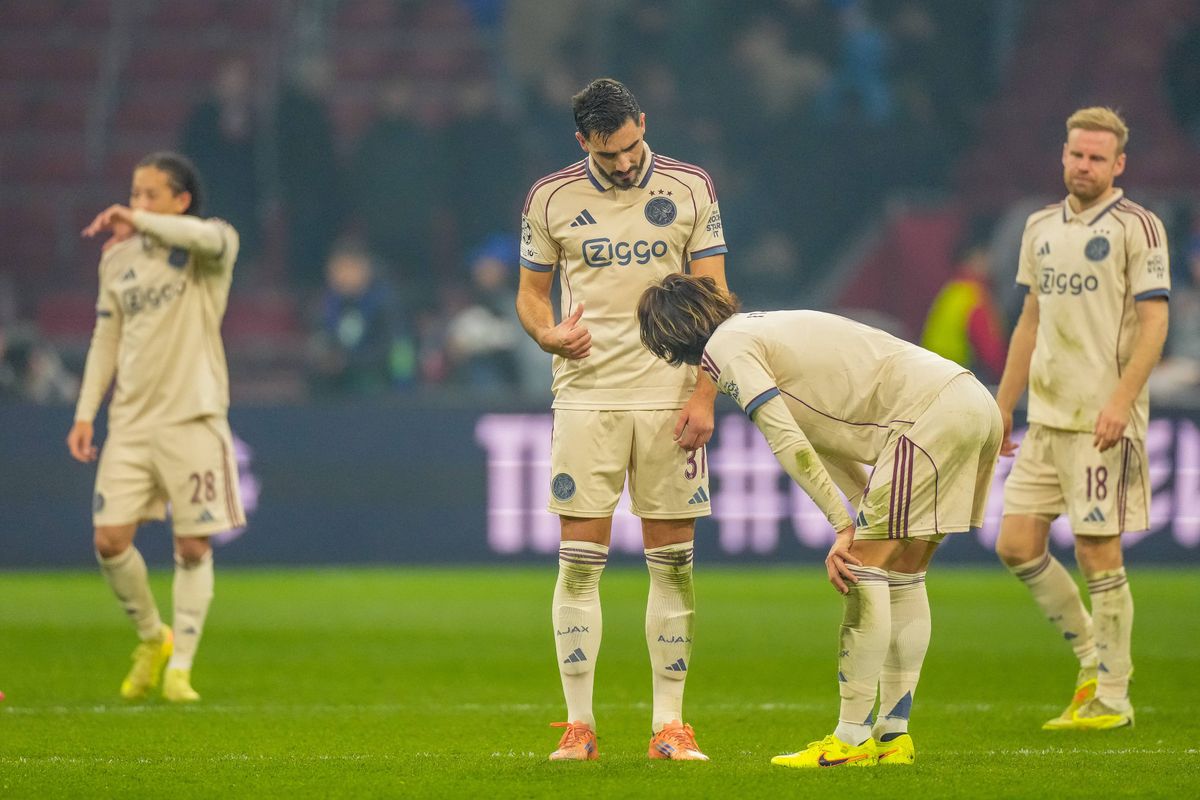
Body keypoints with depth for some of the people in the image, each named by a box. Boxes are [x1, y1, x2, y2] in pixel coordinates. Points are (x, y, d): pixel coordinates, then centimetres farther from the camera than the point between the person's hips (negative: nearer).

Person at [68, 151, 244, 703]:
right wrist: (85, 414, 10)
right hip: (131, 420, 4)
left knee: (193, 547, -2)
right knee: (110, 541, -4)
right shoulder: (118, 260, 11)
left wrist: (138, 222, -31)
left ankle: (180, 667, 9)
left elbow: (210, 238, -31)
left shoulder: (209, 249, -5)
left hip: (192, 417, -4)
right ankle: (152, 639, 20)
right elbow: (106, 340, 16)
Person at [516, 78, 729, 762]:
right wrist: (547, 333, -10)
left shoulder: (691, 188, 3)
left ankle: (671, 725, 5)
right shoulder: (550, 198, 4)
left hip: (670, 394, 0)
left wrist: (705, 394, -4)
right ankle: (579, 724, 0)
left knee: (674, 561, 1)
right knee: (581, 560, -4)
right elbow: (531, 290, 13)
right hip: (586, 393, 0)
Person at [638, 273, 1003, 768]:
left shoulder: (724, 347, -3)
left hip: (930, 409, -9)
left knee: (866, 569, -6)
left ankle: (852, 738, -6)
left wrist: (844, 527, -10)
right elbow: (826, 442, 27)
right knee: (903, 575, 15)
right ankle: (894, 735, 16)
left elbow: (788, 442, -12)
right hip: (974, 405, 9)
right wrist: (865, 524, 20)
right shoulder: (764, 331, 27)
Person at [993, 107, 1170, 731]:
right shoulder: (1041, 227, 14)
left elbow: (1154, 321, -10)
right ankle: (1092, 654, 19)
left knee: (1098, 552, -5)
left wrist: (1122, 400, -20)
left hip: (1103, 420, -7)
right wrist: (1003, 406, 18)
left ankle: (1111, 698, 4)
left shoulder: (1136, 227, -5)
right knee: (1016, 544, 2)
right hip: (1045, 417, 7)